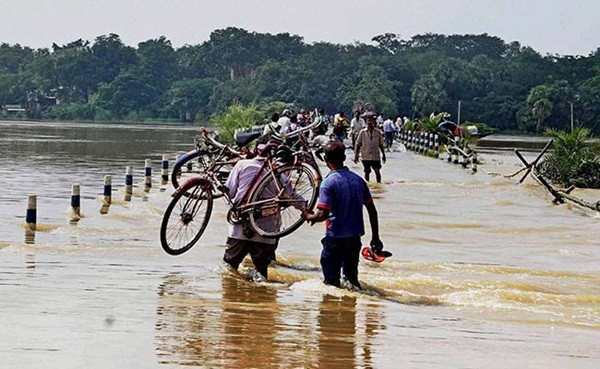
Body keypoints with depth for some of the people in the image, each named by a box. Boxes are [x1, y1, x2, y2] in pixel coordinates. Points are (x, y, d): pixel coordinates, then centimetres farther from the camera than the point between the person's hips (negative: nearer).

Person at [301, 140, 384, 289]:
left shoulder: (328, 183, -14)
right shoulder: (358, 180, 4)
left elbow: (323, 215, -22)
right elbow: (372, 210, 7)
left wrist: (308, 217, -1)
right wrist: (375, 237, 15)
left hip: (335, 239, -6)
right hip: (355, 237, 6)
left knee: (332, 282, 4)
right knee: (352, 278, 20)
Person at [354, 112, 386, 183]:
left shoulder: (378, 132, 2)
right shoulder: (363, 132, -1)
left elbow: (381, 144, 10)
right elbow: (358, 144, 2)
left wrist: (383, 154, 10)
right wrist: (356, 155, -3)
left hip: (375, 156, 0)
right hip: (366, 156, 0)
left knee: (377, 171, -8)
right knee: (367, 172, 8)